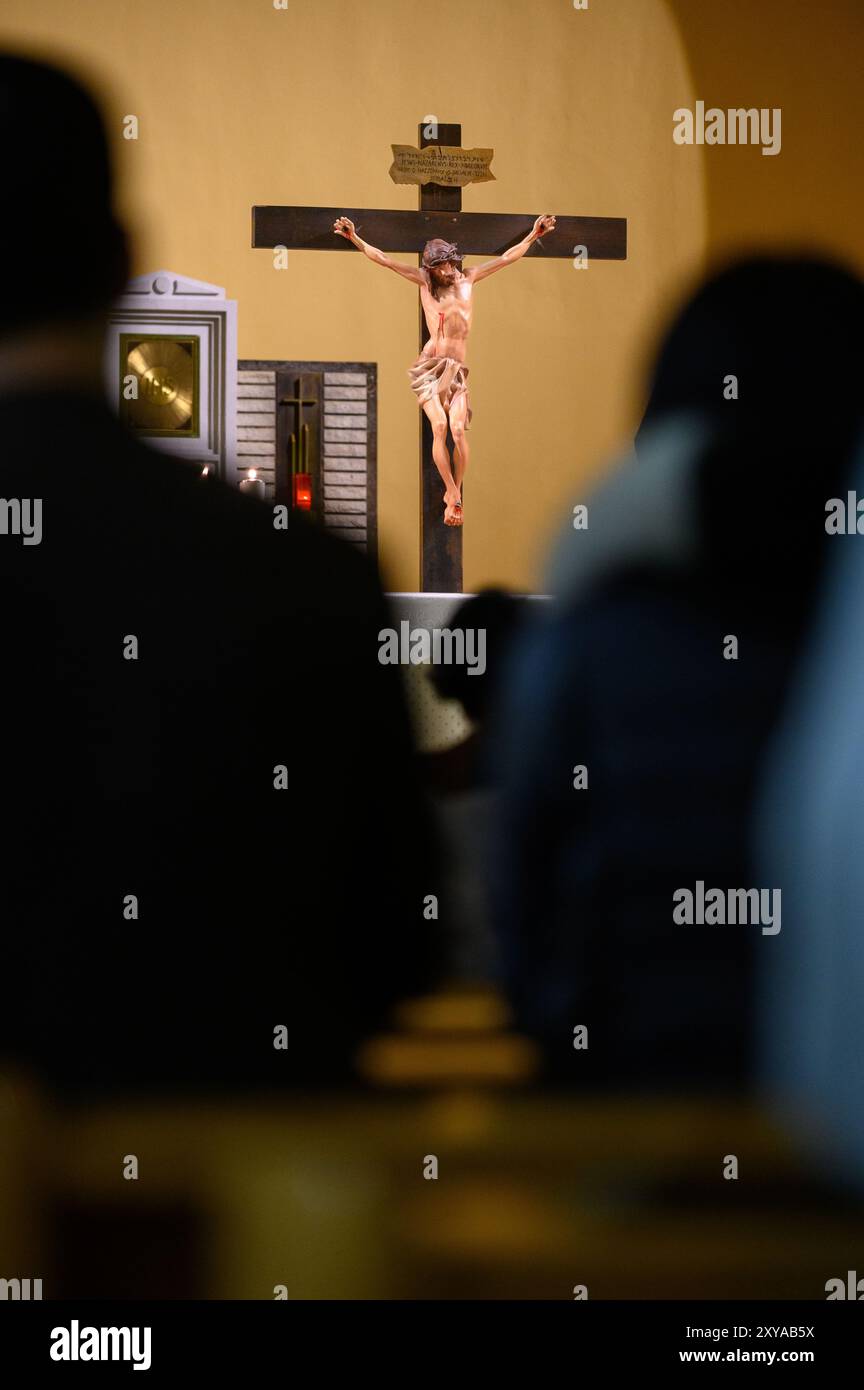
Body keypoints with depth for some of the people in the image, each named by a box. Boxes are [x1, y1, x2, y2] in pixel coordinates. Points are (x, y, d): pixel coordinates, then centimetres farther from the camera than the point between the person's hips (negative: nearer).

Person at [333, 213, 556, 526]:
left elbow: (507, 257, 16)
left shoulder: (467, 279, 14)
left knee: (458, 429, -17)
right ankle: (453, 494, -13)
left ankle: (454, 493, -7)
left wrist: (533, 235, 12)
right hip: (429, 366, -1)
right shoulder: (425, 281, 9)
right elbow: (382, 259, 6)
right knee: (439, 425, -19)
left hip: (457, 369, 1)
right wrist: (354, 238, -2)